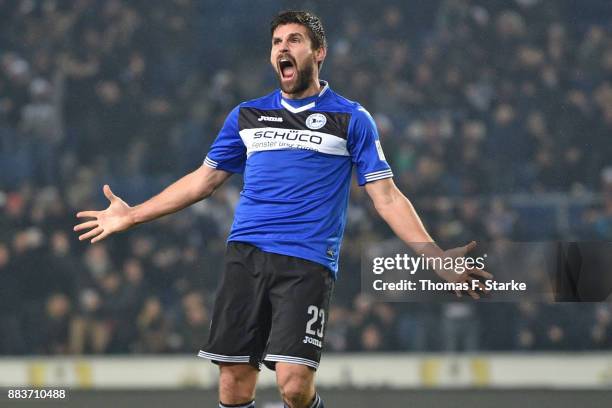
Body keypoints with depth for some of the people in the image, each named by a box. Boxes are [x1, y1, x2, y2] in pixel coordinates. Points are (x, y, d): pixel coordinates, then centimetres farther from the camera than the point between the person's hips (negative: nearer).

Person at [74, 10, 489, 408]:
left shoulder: (352, 119, 6)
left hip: (307, 262, -3)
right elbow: (203, 180, 25)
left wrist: (438, 257, -8)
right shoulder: (247, 116, 16)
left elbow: (387, 198, 3)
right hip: (245, 256, 4)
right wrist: (131, 216, 24)